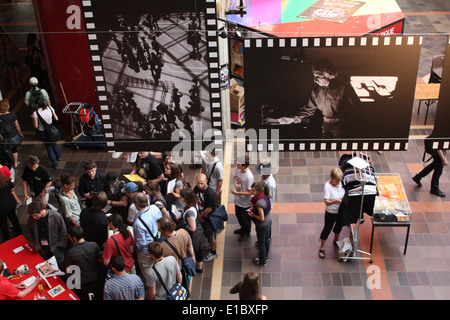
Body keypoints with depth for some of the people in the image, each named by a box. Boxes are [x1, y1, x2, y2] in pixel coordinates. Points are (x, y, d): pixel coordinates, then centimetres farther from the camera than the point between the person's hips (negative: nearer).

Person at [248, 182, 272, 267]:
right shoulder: (265, 196, -10)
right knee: (266, 240, 27)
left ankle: (262, 261, 34)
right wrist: (254, 209, 2)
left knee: (261, 243, 14)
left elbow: (261, 218, -30)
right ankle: (265, 256, 49)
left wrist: (253, 215, -14)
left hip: (262, 226, -8)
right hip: (269, 221, 8)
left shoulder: (259, 203, -36)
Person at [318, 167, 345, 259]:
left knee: (339, 225, 26)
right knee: (327, 228, 6)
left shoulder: (341, 183, -9)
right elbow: (326, 202, -32)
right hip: (331, 212, -6)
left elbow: (345, 193, 9)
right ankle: (322, 248, 23)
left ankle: (336, 239, 55)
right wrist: (335, 201, -49)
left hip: (341, 211, 6)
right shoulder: (327, 186, -25)